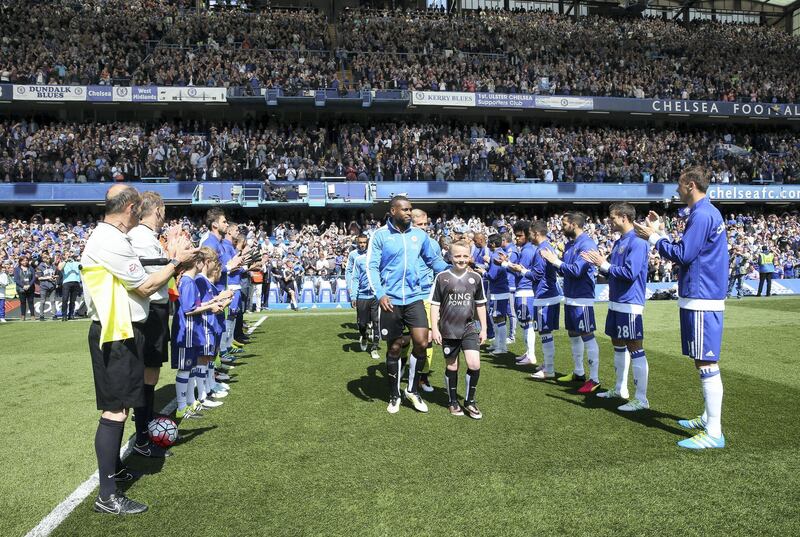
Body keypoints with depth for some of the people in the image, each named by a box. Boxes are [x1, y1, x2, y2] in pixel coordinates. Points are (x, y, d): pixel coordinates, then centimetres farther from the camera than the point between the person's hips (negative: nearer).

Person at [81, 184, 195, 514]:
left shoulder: (107, 238, 14)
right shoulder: (112, 243, -19)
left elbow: (132, 284, 13)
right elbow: (145, 287, -16)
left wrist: (173, 258, 10)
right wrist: (176, 261, -6)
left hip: (121, 332, 11)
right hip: (116, 335, -11)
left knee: (117, 407, 20)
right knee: (115, 410, -7)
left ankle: (113, 469, 35)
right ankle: (108, 496, -2)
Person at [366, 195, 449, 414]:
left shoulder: (420, 235, 6)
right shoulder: (380, 235, -3)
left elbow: (433, 260, 15)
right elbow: (372, 266, -5)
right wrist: (380, 294, -17)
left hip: (414, 298, 2)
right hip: (391, 300, -2)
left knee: (421, 343, -8)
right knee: (394, 348, 8)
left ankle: (413, 390, 16)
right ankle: (394, 396, 27)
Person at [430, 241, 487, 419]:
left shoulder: (475, 277, 3)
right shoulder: (442, 277, -4)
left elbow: (480, 304, 11)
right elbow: (435, 304, 0)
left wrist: (483, 329, 11)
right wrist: (434, 329, -4)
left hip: (469, 328, 1)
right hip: (448, 330, -1)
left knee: (474, 364, -10)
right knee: (452, 366, 9)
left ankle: (469, 401, 10)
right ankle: (453, 401, 27)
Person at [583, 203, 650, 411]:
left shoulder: (637, 242, -15)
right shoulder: (619, 242, 14)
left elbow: (630, 273, -23)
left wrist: (605, 265, -15)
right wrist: (599, 262, 6)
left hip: (630, 304, -10)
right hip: (615, 302, 10)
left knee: (635, 349, -6)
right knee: (618, 346, 18)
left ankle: (641, 399, 0)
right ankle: (620, 388, 30)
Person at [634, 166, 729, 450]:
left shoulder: (702, 215, -15)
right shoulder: (708, 212, 17)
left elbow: (682, 255, -18)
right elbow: (688, 250, 19)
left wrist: (653, 237, -7)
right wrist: (661, 231, 17)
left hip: (701, 300, -11)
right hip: (702, 296, 11)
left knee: (706, 363, -8)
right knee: (705, 362, 17)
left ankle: (714, 433, -3)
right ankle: (708, 418, 28)